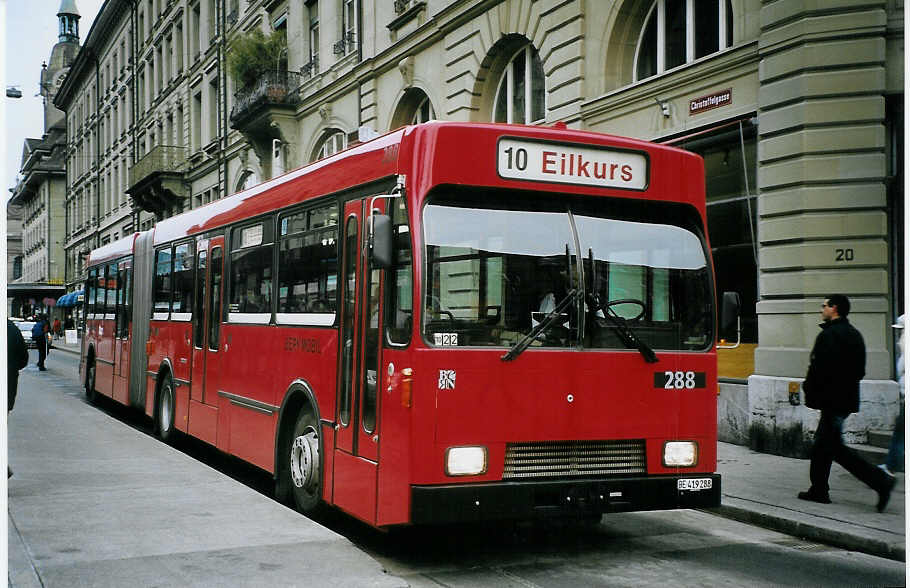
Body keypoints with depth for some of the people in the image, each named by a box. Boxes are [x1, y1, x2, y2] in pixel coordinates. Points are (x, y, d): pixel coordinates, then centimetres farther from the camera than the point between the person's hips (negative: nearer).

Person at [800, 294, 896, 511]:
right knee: (822, 444, 16)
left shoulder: (829, 335, -17)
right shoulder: (854, 334, 13)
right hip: (848, 399, 10)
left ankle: (880, 480, -12)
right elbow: (859, 370, 16)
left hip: (832, 400, -10)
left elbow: (819, 369, -21)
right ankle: (818, 491, 21)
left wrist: (810, 390, -6)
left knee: (835, 447, -7)